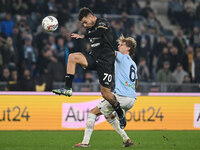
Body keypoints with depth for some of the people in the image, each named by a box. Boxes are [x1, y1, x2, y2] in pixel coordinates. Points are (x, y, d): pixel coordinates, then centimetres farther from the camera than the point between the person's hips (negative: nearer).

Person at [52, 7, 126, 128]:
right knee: (72, 57, -18)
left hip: (105, 61, -7)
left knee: (105, 92, -6)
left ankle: (121, 114, 17)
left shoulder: (103, 23, -10)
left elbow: (99, 32, -33)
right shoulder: (90, 28, 14)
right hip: (93, 58, 7)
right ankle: (68, 89, -19)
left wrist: (83, 36, -38)